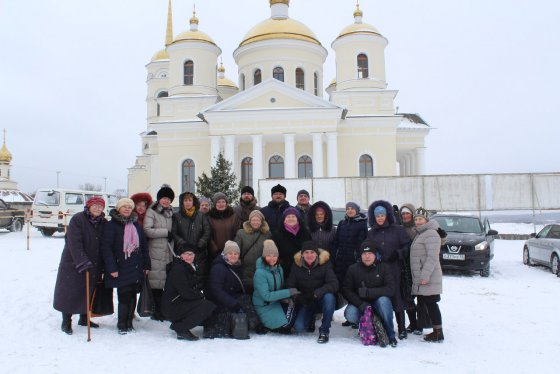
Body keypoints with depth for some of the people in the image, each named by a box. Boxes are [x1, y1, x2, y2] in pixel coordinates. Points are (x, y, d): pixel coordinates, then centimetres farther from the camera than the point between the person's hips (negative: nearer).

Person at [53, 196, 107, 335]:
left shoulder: (103, 223, 3)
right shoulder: (77, 219, -14)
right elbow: (74, 243, -21)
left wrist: (102, 265, 3)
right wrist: (82, 262, -27)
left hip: (94, 265, 6)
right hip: (74, 264, -5)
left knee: (88, 292, 15)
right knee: (71, 292, 3)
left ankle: (84, 318, 32)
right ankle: (66, 322, 18)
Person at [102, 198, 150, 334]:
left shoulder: (136, 225, 13)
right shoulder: (111, 225, -3)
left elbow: (143, 245, 14)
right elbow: (106, 247, -9)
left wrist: (146, 265, 9)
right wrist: (112, 268, -15)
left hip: (136, 267, 5)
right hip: (121, 268, -5)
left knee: (133, 295, 8)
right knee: (124, 296, -5)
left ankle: (129, 322, 22)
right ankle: (122, 324, 11)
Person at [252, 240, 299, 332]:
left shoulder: (279, 268, -1)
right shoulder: (260, 273, -22)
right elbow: (266, 296, -25)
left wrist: (286, 298, -12)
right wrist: (288, 292, -26)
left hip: (277, 302, 7)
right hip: (264, 306, -7)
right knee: (285, 328, -18)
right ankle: (264, 325, 8)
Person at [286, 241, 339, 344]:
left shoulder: (324, 264, -10)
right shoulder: (297, 265, -3)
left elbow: (334, 284, -19)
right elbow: (290, 285, 0)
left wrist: (320, 291, -38)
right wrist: (295, 296, -21)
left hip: (322, 300, -2)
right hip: (305, 303, 2)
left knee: (329, 297, -36)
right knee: (299, 327, -19)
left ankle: (324, 331, -18)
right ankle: (311, 318, 19)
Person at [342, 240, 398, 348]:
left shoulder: (383, 267, -5)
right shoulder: (353, 269, -2)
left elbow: (390, 289, -15)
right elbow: (346, 290, -7)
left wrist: (369, 292, -26)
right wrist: (360, 304, -24)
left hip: (378, 301, -1)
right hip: (359, 303, 1)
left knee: (383, 300, -33)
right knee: (350, 315, -28)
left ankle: (390, 335, -14)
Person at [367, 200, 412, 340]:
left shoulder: (397, 230, 5)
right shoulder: (371, 233, 14)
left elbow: (407, 246, 2)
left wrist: (398, 254, -12)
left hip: (394, 269, -2)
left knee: (396, 297, -4)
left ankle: (401, 328, 7)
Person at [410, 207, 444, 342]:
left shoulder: (430, 234, -12)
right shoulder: (420, 234, 19)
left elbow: (432, 257, -20)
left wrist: (425, 275, -24)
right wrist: (417, 276, 19)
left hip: (428, 278, -10)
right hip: (419, 278, 10)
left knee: (430, 304, -6)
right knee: (422, 303, 13)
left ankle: (438, 333, 0)